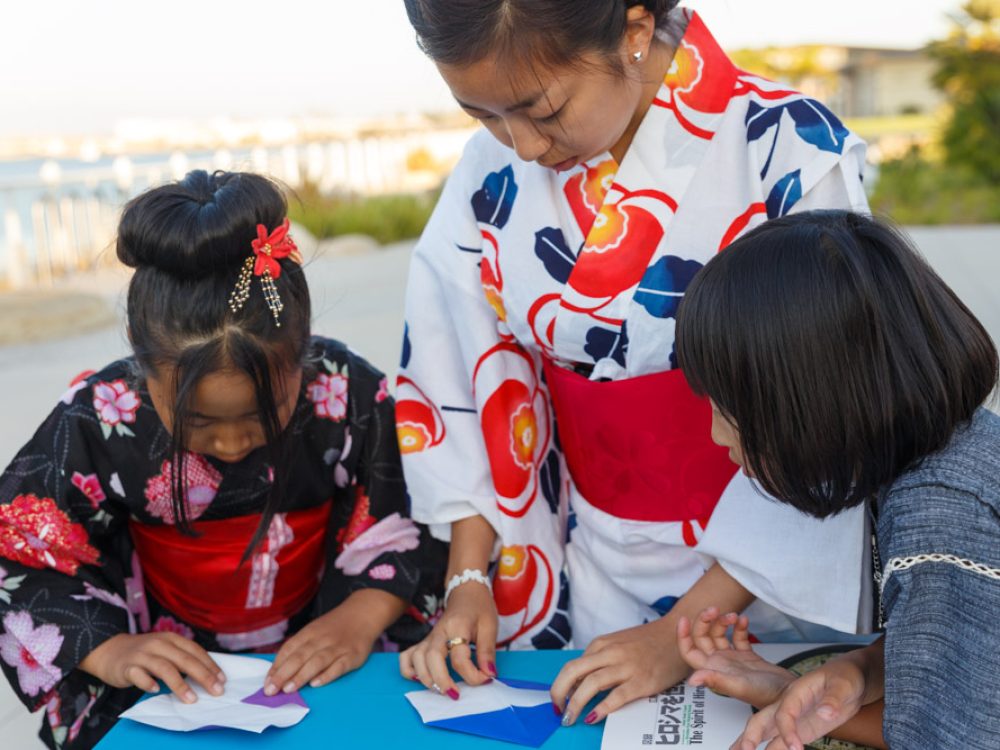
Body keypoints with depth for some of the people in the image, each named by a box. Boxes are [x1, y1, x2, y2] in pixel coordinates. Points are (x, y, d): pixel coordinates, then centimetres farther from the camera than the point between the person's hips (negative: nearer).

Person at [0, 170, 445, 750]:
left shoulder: (352, 398, -15)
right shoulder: (97, 424, -15)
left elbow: (409, 532, -4)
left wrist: (361, 620, -21)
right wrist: (109, 651, -21)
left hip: (327, 672, 0)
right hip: (171, 688, 0)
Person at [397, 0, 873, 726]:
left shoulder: (792, 156, -20)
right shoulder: (491, 176, -8)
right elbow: (466, 387, 0)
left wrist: (682, 633, -20)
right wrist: (468, 580, -7)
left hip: (771, 577, -3)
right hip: (581, 577, 3)